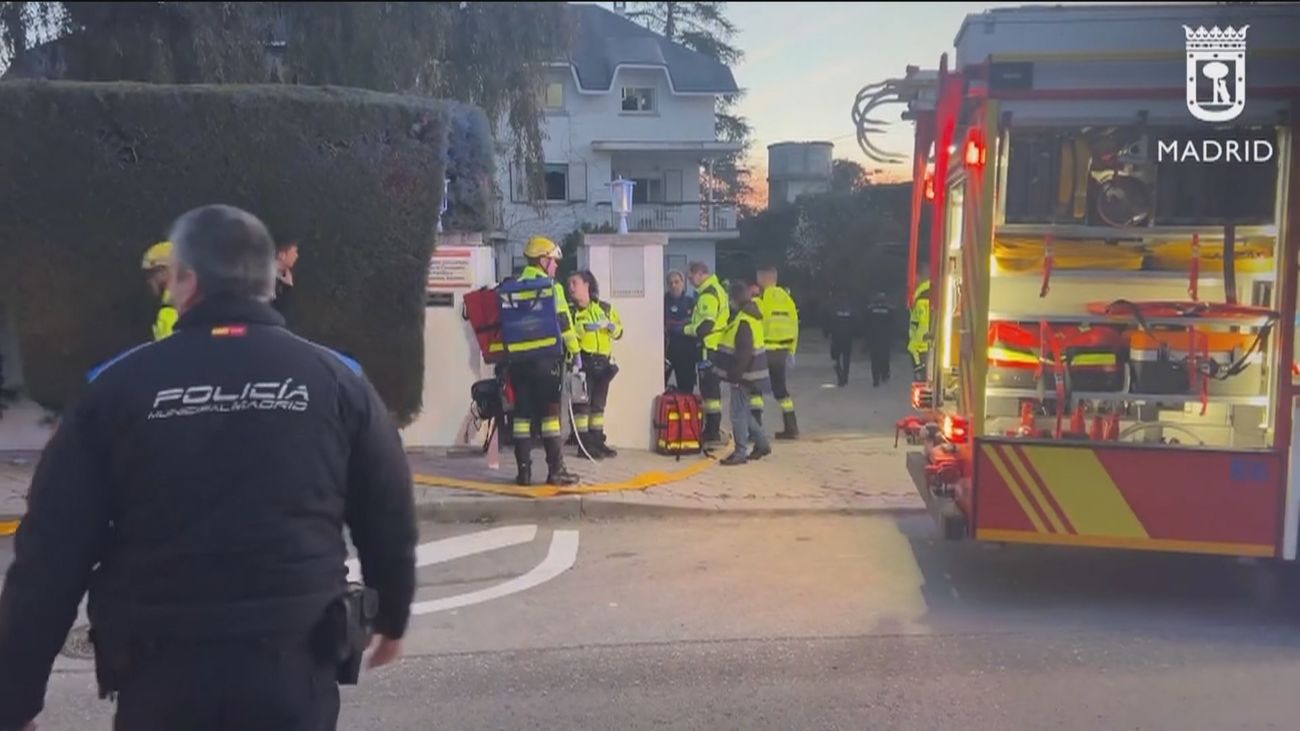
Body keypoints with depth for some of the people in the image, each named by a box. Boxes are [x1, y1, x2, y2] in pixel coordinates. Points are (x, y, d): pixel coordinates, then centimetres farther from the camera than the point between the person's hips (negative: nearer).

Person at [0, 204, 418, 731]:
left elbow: (51, 554, -3)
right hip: (293, 666, 1)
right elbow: (388, 519, 5)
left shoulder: (116, 387, -4)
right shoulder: (335, 379, -1)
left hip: (160, 672, 0)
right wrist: (392, 616, 22)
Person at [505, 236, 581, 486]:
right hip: (545, 358, -5)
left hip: (518, 359, 5)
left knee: (521, 414, 7)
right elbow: (563, 323, -10)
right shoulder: (550, 287, -5)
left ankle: (523, 470, 8)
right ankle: (556, 470, 1)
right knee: (550, 413, 0)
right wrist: (574, 352, -2)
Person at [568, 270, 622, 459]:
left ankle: (598, 441, 20)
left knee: (599, 403, 11)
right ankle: (584, 443, -3)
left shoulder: (605, 308, 11)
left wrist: (610, 326, -8)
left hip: (603, 362, 4)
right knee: (583, 402, -7)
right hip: (582, 361, -4)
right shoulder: (570, 310, 0)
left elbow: (619, 332, 13)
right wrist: (583, 328, -25)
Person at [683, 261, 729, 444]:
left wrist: (686, 329, -9)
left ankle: (712, 433, -4)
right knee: (712, 388, 16)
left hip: (710, 347, -10)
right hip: (717, 346, 10)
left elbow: (705, 325, -24)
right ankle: (713, 429, 23)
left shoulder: (708, 294, -17)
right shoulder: (716, 289, 16)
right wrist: (690, 324, 12)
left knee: (709, 389, -6)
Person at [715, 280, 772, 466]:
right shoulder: (750, 315, 13)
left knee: (738, 412, -4)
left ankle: (741, 452, 0)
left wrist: (735, 374, -22)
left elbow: (744, 351, -24)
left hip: (743, 375, -10)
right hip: (746, 373, 10)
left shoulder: (744, 320, -19)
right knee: (743, 411, 18)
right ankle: (762, 443, 24)